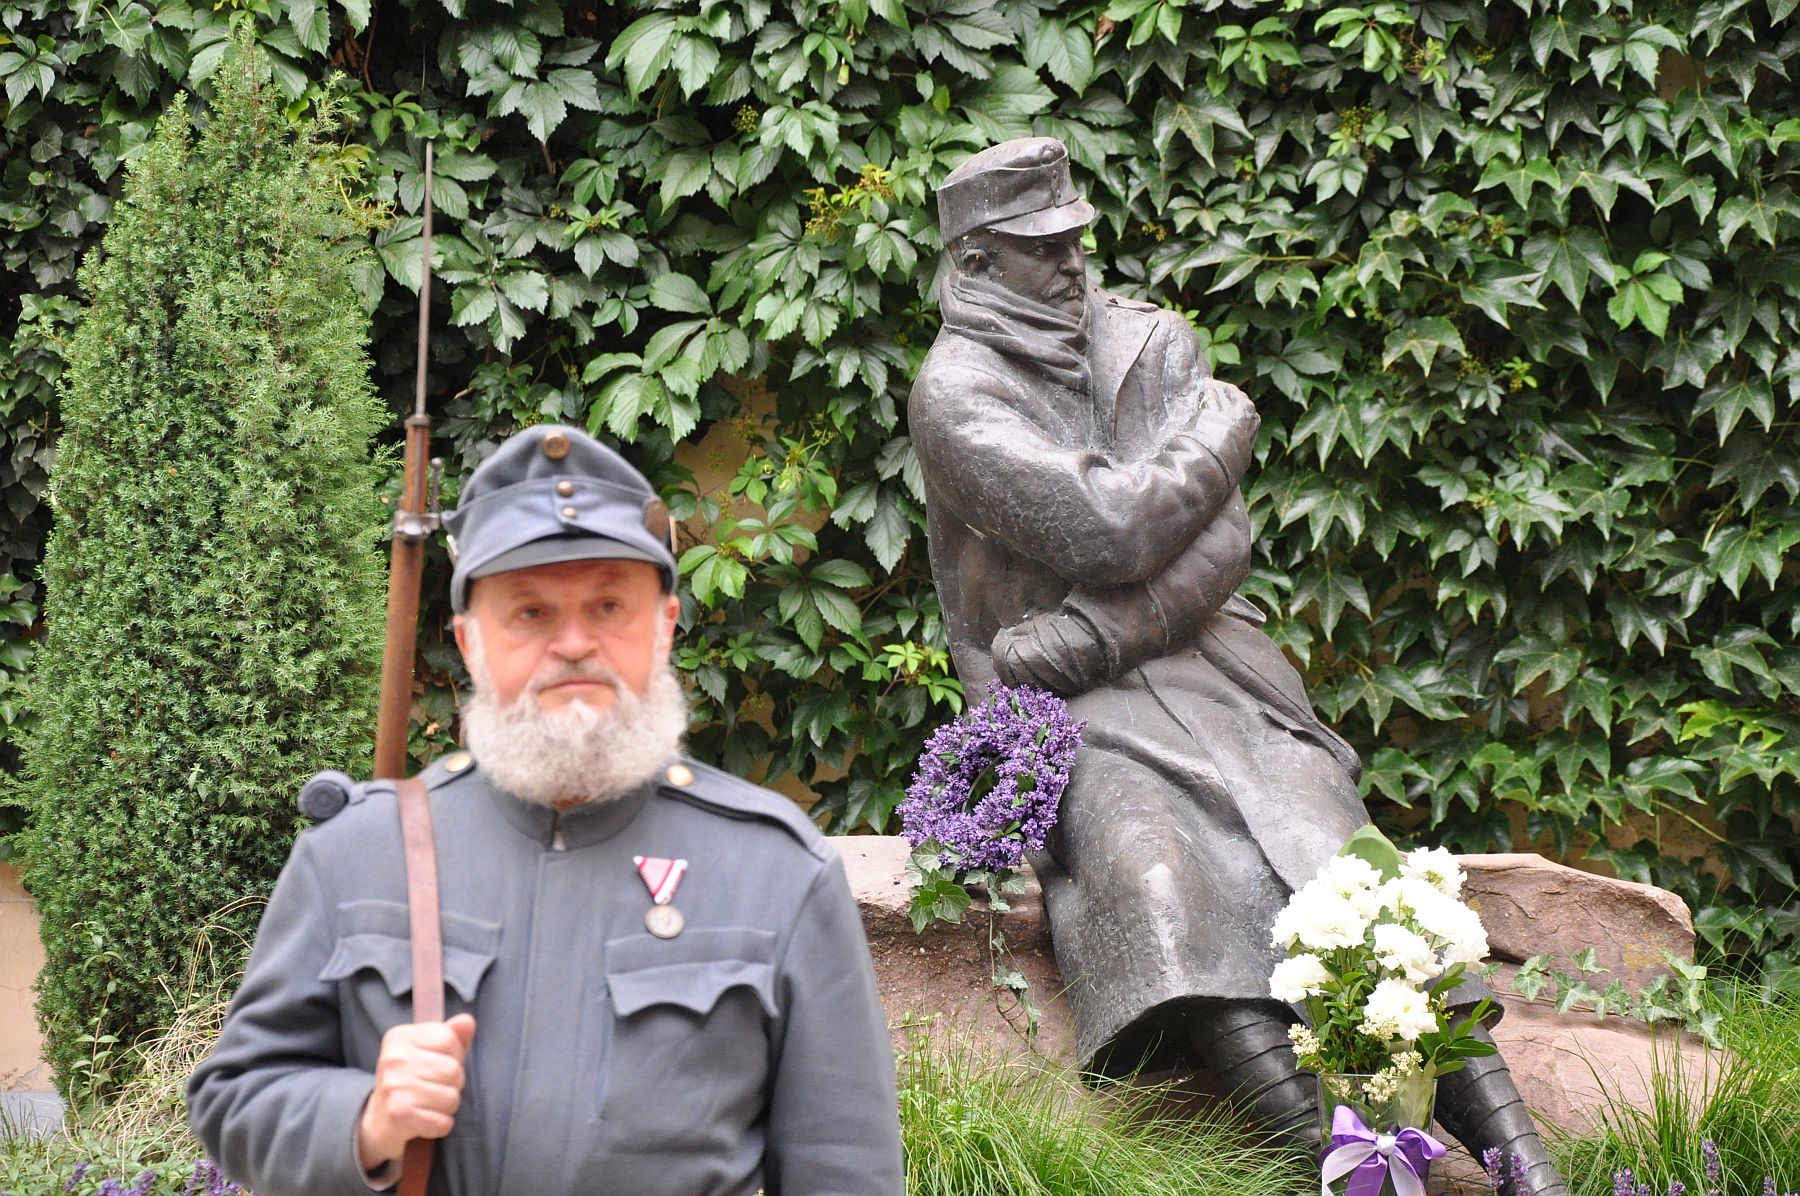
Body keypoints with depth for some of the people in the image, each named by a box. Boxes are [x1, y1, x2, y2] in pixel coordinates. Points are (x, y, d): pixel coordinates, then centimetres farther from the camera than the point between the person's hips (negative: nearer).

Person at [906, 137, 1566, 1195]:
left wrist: (1093, 632, -12)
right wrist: (1227, 426, 1)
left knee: (1335, 849, -22)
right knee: (1147, 871, -35)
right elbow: (1107, 531, -15)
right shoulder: (956, 394, -2)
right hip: (1070, 711, -4)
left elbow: (1222, 544, 2)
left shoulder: (1153, 343, 13)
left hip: (1204, 663, 4)